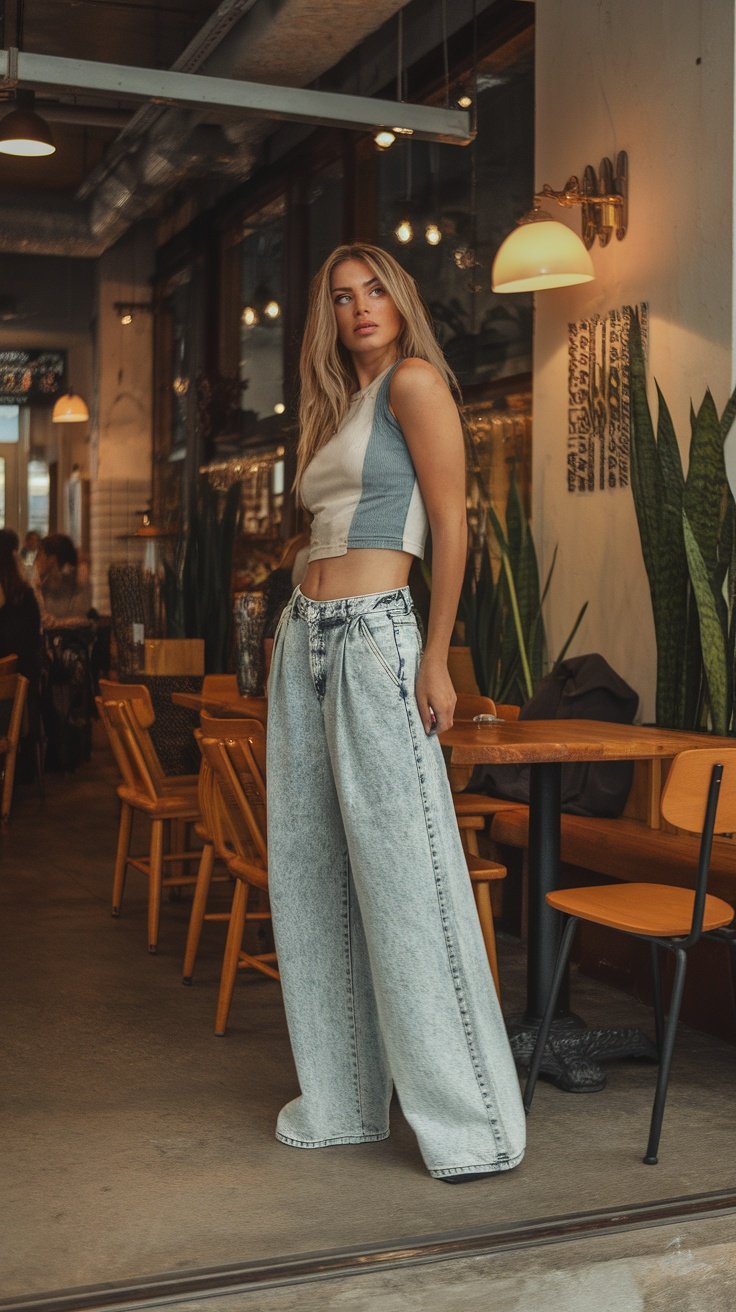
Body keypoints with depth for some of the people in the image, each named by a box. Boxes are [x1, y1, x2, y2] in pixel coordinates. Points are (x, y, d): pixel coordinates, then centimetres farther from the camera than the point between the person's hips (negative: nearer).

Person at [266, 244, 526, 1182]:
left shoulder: (413, 381, -3)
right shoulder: (339, 406, 21)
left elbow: (450, 522, -10)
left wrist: (436, 659, -15)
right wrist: (300, 635, 16)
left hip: (373, 636, -9)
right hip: (304, 642, 9)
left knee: (403, 870, -9)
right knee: (311, 874, 9)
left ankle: (474, 1121, 2)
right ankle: (345, 1098, 20)